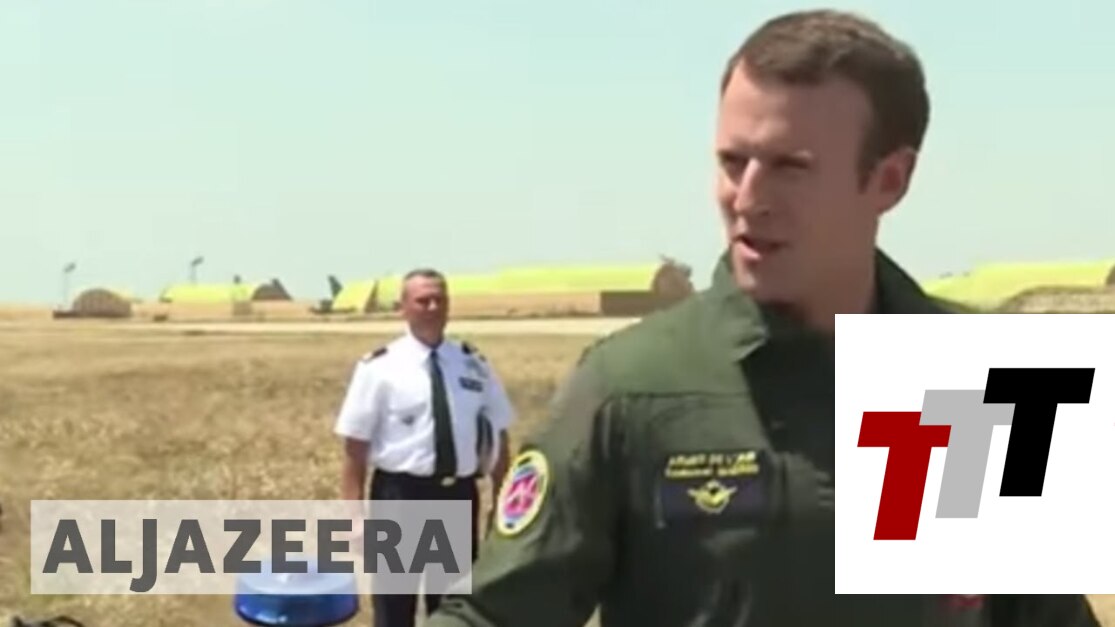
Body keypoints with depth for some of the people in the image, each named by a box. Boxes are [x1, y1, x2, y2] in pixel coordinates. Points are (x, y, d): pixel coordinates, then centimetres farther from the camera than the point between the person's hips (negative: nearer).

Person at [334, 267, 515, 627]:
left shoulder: (474, 364, 6)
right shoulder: (380, 367, -6)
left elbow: (497, 437, 11)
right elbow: (356, 447, -7)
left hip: (459, 496, 4)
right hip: (400, 496, -3)